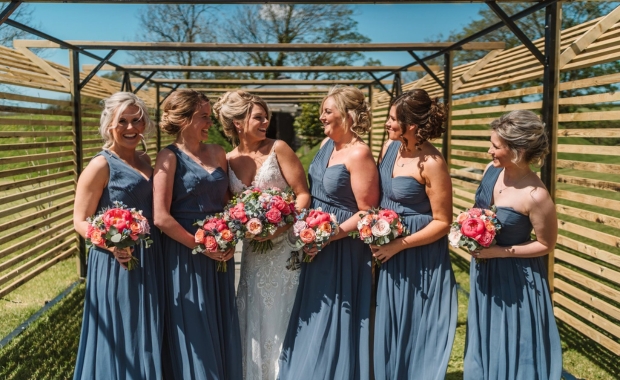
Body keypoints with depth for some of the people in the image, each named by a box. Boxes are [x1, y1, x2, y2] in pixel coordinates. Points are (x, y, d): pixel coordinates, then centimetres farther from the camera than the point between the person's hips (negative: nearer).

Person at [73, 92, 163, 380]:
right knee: (120, 338, 5)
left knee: (146, 336, 18)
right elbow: (81, 221, -13)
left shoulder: (144, 160, 9)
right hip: (116, 262, -7)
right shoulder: (101, 166, -11)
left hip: (149, 259, 7)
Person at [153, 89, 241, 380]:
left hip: (220, 255, 5)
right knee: (193, 331, 6)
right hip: (185, 255, -5)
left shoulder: (217, 153, 7)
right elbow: (161, 218, -15)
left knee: (221, 328, 14)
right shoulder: (169, 157, -8)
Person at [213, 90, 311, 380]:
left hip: (287, 246, -3)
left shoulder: (278, 149, -6)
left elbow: (303, 194, -9)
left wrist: (283, 225, -22)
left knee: (284, 319, 6)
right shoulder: (227, 161, 3)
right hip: (254, 251, 3)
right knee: (255, 321, 12)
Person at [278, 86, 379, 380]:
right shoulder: (327, 144, 5)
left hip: (342, 248, -8)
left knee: (333, 319, 5)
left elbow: (367, 212, -19)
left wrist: (329, 236, -22)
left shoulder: (358, 154, -20)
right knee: (314, 315, 20)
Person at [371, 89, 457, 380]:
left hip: (420, 256, -7)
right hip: (389, 251, 7)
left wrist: (400, 244, -18)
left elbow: (443, 222, -16)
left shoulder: (431, 164, -21)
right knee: (391, 324, 19)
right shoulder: (390, 147, 0)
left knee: (417, 327, 10)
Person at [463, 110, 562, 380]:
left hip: (515, 276, -7)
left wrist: (499, 252, -21)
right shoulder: (492, 170, -7)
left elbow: (546, 245, -15)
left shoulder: (535, 196, -27)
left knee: (512, 346, 12)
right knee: (485, 339, 24)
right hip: (484, 269, 7)